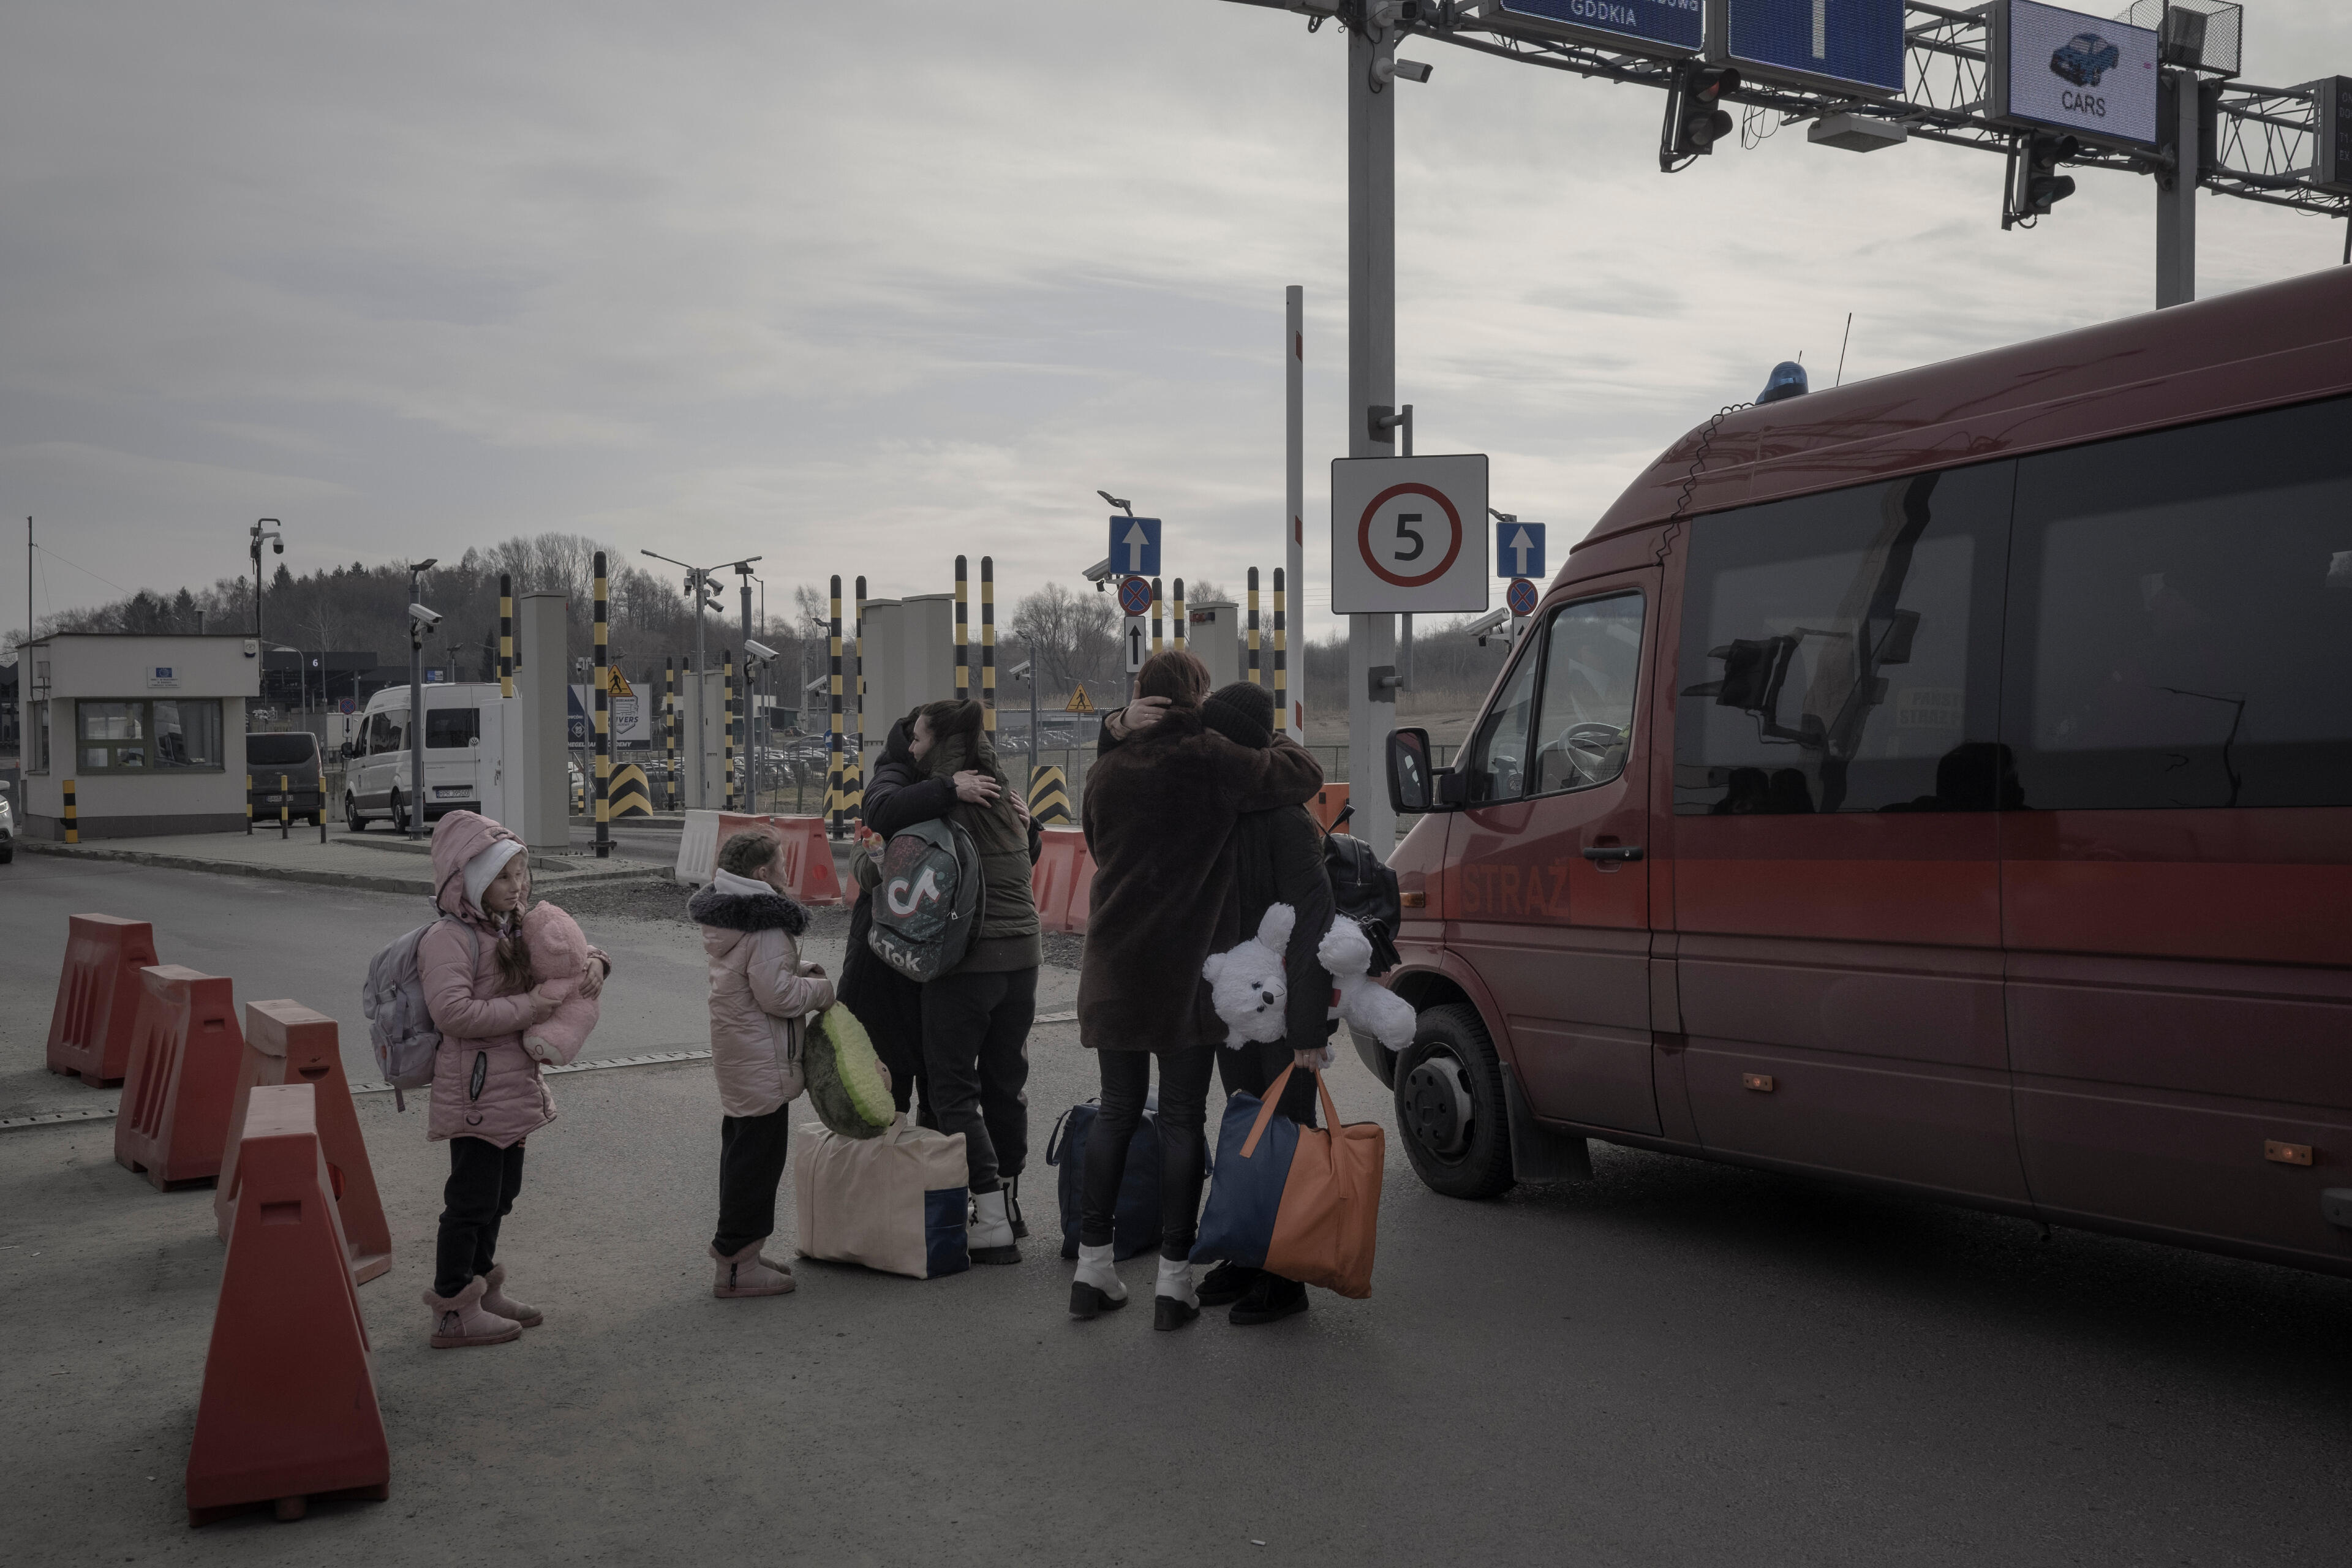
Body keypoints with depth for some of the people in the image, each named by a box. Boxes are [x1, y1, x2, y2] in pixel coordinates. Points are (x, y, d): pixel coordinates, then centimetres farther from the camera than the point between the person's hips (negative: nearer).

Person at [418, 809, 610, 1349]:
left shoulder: (512, 928, 10)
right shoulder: (449, 939, -18)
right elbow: (453, 1012, -30)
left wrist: (592, 964, -4)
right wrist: (538, 1002, -27)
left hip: (514, 1090, 9)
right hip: (475, 1094, -9)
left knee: (499, 1194, 19)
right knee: (472, 1199, 0)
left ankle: (484, 1292, 34)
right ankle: (455, 1313, 12)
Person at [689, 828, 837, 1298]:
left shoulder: (723, 919, 11)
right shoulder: (766, 925, -21)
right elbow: (777, 995, -24)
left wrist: (799, 972, 11)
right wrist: (821, 990, -8)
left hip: (735, 1053, 11)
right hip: (762, 1061, -11)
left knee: (741, 1149, 18)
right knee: (758, 1155, -4)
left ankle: (737, 1250, 27)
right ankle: (737, 1265, 0)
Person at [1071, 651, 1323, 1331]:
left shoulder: (1106, 771, 7)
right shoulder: (1213, 761, -9)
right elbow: (1304, 776, -2)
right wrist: (1279, 744, 17)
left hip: (1113, 968, 5)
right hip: (1186, 970, -5)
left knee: (1116, 1112, 14)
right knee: (1182, 1118, 3)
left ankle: (1092, 1264, 17)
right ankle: (1174, 1280, 6)